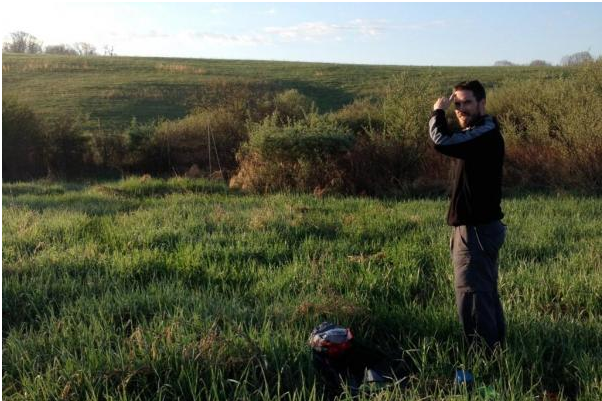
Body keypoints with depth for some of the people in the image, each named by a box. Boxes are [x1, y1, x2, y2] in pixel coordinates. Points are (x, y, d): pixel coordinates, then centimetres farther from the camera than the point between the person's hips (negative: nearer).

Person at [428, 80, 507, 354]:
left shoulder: (487, 134, -18)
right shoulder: (476, 133, 15)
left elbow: (443, 142, -30)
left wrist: (438, 112, -16)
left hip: (477, 229, -11)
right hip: (477, 226, 11)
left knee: (471, 294, -8)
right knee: (485, 292, 17)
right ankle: (494, 347, 29)